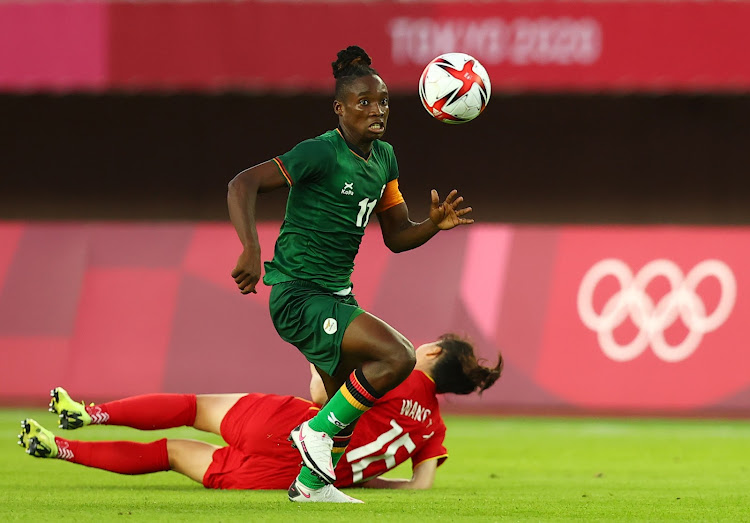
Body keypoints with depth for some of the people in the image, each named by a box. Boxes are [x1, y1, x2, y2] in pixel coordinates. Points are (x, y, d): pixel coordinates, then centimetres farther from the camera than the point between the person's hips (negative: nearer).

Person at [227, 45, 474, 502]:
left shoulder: (384, 157, 8)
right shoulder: (322, 154, -18)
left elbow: (396, 236, 14)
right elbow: (242, 185, -23)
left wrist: (435, 224, -6)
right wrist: (251, 251, -35)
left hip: (337, 294, 9)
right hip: (297, 297, -9)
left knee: (350, 405, 20)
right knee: (398, 356, -23)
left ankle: (310, 483, 40)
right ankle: (318, 430, -7)